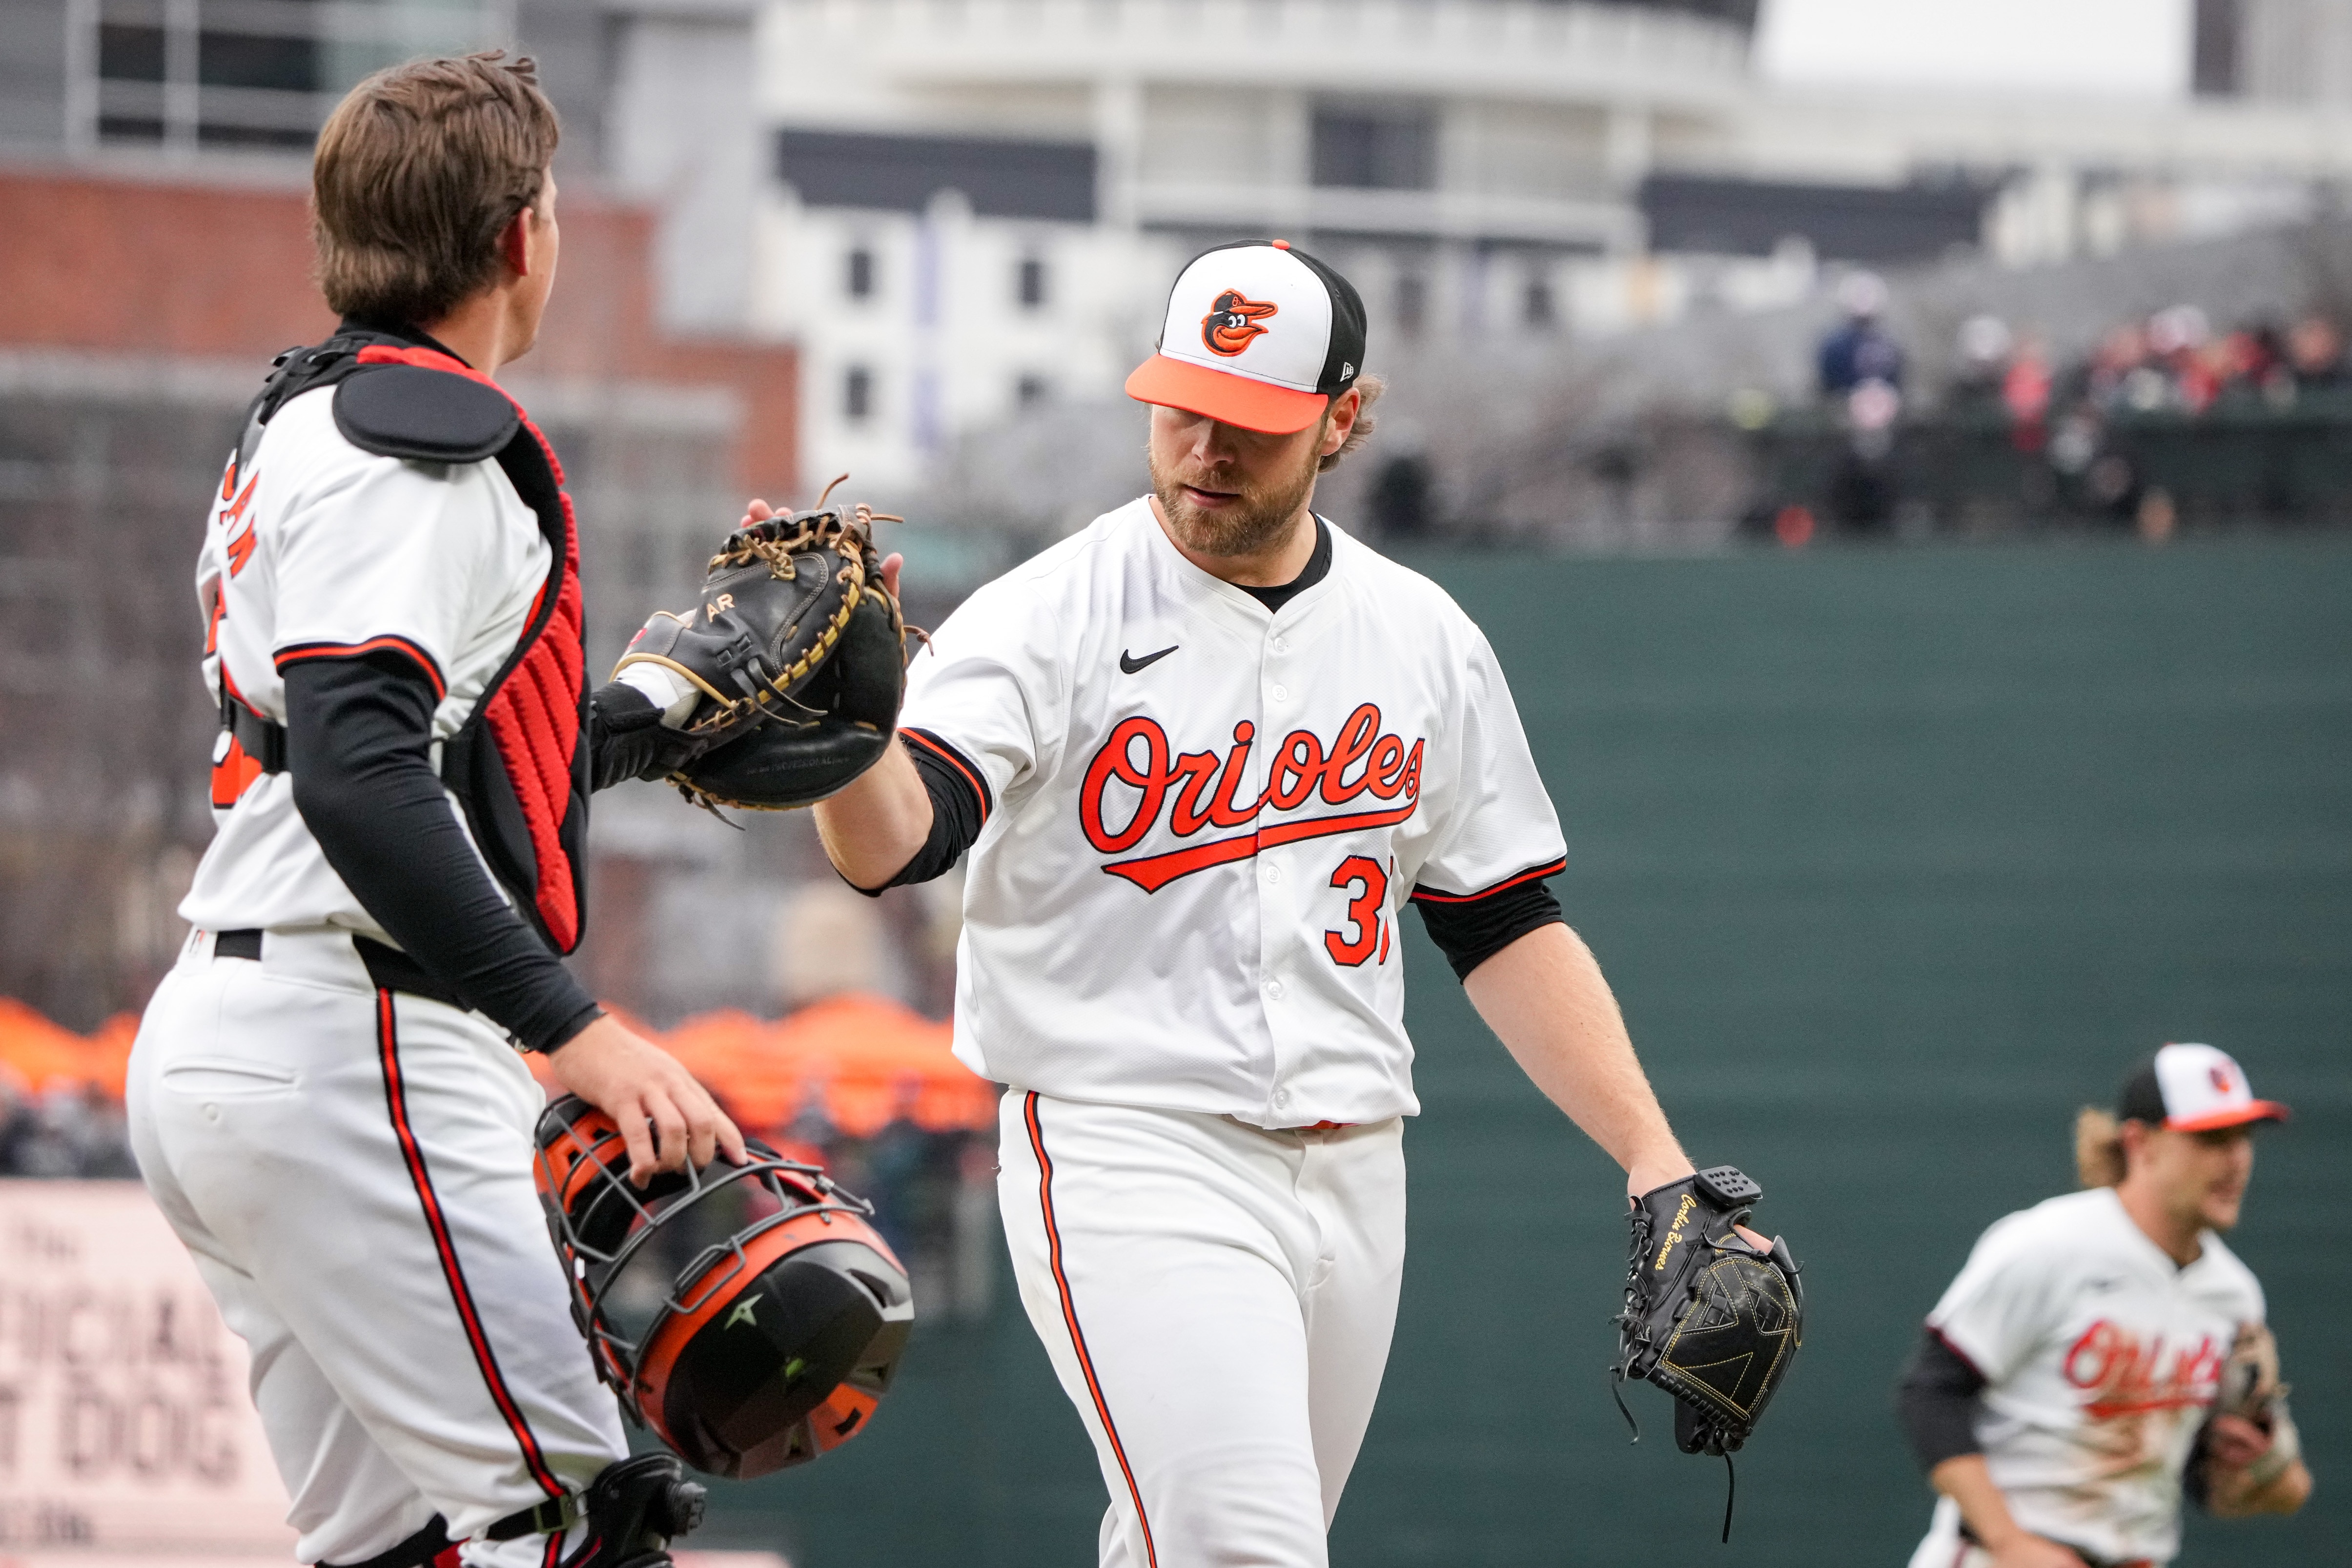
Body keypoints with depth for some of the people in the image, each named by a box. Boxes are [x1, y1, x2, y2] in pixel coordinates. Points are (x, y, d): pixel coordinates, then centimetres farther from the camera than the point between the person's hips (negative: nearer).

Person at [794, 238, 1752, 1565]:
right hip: (1131, 1161, -5)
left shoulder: (1426, 643, 10)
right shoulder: (1055, 618, -6)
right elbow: (894, 843, -21)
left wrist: (1651, 1153, 6)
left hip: (1353, 1179, 5)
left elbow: (1505, 922, 15)